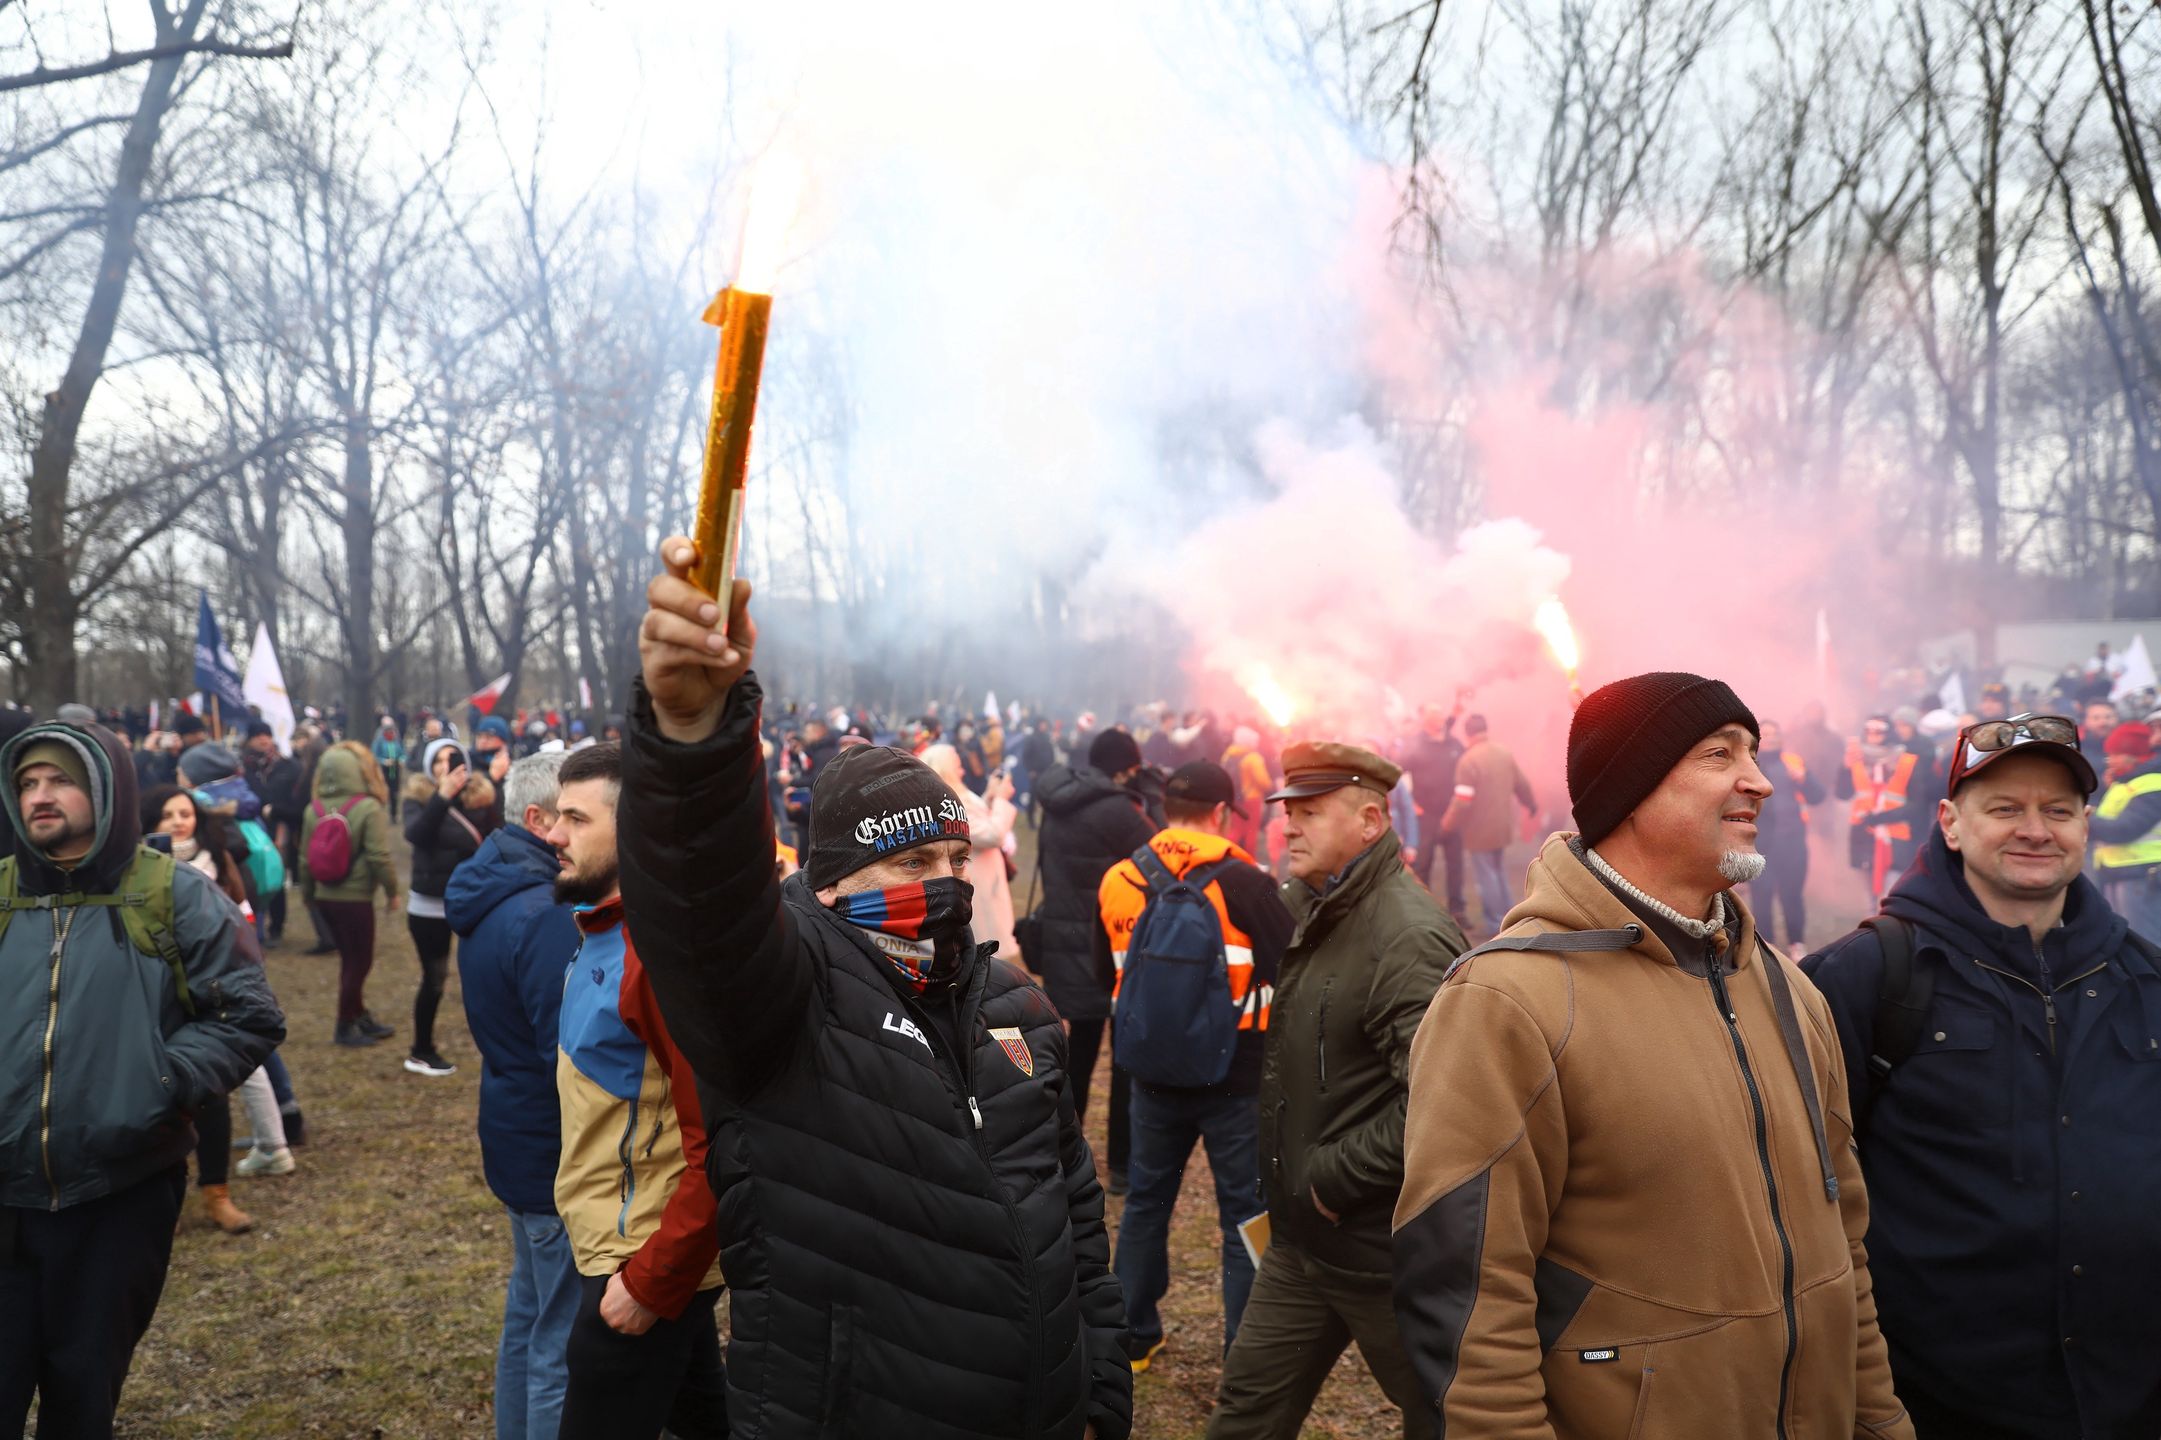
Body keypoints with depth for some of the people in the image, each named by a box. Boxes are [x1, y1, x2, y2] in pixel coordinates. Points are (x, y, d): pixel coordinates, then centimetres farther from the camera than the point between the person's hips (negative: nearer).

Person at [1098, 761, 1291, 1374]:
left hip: (1153, 1071, 4)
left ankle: (1133, 1338, 30)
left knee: (1146, 1201, 19)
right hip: (1235, 1073, -4)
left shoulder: (1118, 880, -1)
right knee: (1245, 1214, 7)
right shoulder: (1241, 881, -16)